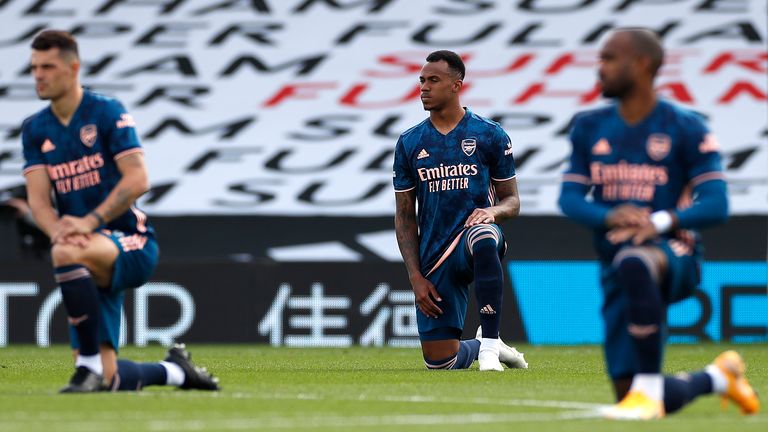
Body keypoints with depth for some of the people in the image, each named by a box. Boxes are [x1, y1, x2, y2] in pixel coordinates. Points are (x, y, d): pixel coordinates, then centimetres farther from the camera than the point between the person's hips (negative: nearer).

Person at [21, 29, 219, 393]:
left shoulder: (107, 113, -6)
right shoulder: (35, 130, 9)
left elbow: (137, 180, -15)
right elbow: (38, 199, 0)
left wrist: (89, 222, -25)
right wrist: (59, 231, -22)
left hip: (131, 243, -5)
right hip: (94, 262, 5)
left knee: (66, 254, -39)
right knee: (108, 382, -2)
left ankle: (90, 365, -30)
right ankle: (176, 370, 28)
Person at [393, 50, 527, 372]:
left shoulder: (489, 135, 3)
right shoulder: (409, 143, 9)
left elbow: (512, 201, 7)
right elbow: (404, 218, 9)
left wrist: (493, 211, -18)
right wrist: (416, 277, -1)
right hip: (434, 257, 3)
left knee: (483, 239, -43)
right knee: (438, 362, -5)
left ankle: (489, 343, -34)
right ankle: (483, 347, 30)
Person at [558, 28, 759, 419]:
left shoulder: (685, 129, -4)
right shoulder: (590, 127, 10)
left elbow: (716, 206, -10)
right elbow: (569, 197, 4)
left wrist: (661, 221, -29)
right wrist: (611, 216, -19)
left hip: (673, 253, -5)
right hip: (617, 265, 5)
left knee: (632, 263, -43)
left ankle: (648, 389, -34)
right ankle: (716, 377, 34)